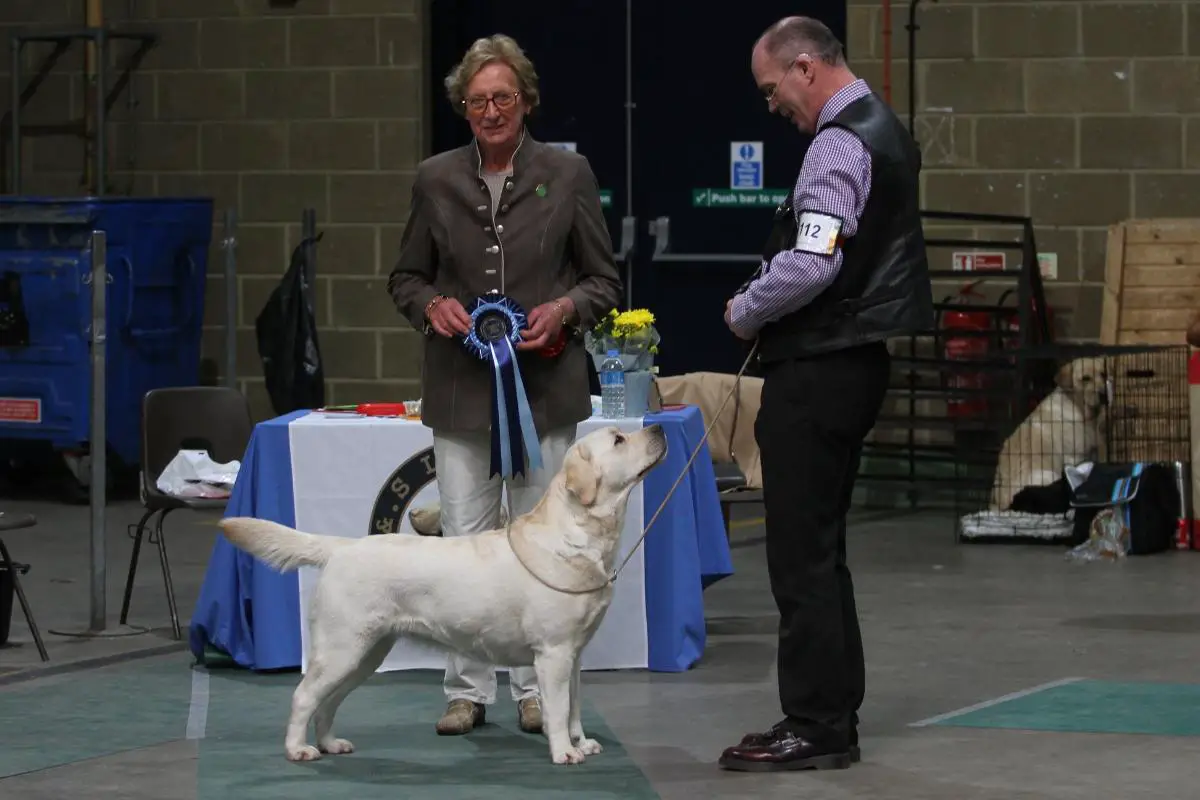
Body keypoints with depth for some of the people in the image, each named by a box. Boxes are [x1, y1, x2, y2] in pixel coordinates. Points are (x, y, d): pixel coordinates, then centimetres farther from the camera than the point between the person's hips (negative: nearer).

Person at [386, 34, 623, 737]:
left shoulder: (567, 174, 2)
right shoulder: (436, 179, 6)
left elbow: (605, 280, 6)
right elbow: (407, 276, 14)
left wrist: (563, 309, -13)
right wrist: (432, 304, -7)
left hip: (543, 383, -1)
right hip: (461, 385, 1)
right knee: (464, 539, 1)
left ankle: (537, 688, 11)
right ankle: (468, 689, 8)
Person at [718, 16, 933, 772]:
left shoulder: (841, 144, -17)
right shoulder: (883, 129, 16)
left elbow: (810, 264, -27)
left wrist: (745, 312, -9)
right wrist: (763, 310, 15)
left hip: (819, 369, -11)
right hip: (856, 358, 11)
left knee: (803, 552, -7)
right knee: (822, 547, 15)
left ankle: (816, 729, -5)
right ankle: (835, 713, 20)